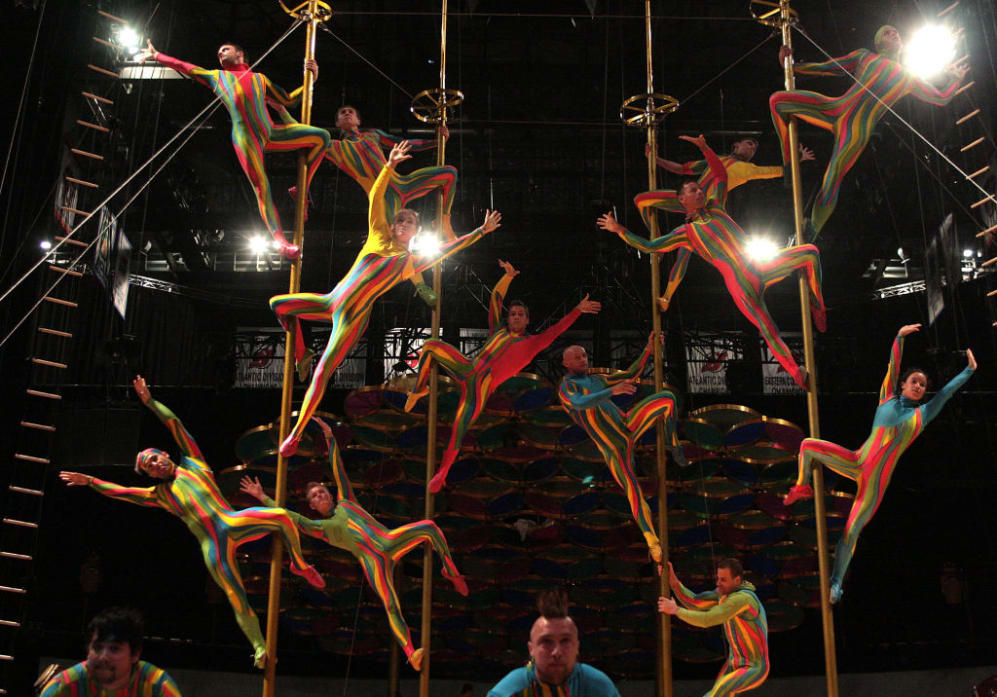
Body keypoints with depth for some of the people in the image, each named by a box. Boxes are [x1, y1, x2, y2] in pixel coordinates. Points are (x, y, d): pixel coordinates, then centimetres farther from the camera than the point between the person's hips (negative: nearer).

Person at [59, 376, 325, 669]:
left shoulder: (192, 462, 20)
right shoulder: (160, 494, 24)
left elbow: (175, 423, 16)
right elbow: (121, 491, 22)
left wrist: (149, 400, 16)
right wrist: (89, 481, 22)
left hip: (232, 522, -1)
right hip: (213, 548, 1)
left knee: (281, 516, -28)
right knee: (237, 600, -6)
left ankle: (299, 565, -5)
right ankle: (259, 649, 8)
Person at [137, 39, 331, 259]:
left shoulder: (259, 78, 31)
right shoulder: (216, 77, 29)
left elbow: (288, 100, 30)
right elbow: (183, 66, 35)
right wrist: (156, 56, 35)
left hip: (271, 132, 3)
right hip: (245, 137, -3)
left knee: (322, 136, -5)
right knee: (262, 188, -16)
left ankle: (302, 189, -1)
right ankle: (281, 241, -23)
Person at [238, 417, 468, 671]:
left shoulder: (345, 502, 29)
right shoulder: (321, 528, 22)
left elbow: (338, 469, 27)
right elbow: (291, 516, 14)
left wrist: (330, 437, 25)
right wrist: (263, 497, 16)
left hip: (390, 541, 3)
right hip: (372, 562, -3)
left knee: (429, 527, -21)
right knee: (391, 606, -22)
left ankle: (451, 571, -5)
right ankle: (410, 653, -30)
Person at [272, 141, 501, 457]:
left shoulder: (411, 262, 9)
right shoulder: (378, 235, 11)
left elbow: (448, 248, 14)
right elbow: (376, 197, 5)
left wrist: (481, 231, 14)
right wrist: (390, 165, -5)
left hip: (353, 317, -3)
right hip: (331, 300, 3)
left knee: (322, 373, -10)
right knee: (278, 303, -1)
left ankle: (296, 434, -8)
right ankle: (298, 349, 21)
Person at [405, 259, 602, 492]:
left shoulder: (531, 343, 14)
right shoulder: (498, 330, 22)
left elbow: (557, 329, 7)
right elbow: (496, 298, 23)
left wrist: (577, 310, -1)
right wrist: (508, 275, 16)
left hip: (482, 387, -4)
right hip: (467, 369, 4)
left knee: (458, 430, -12)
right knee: (431, 346, -14)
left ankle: (442, 472, 8)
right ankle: (419, 390, 4)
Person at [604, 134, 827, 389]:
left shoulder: (715, 207, 22)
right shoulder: (685, 232, 8)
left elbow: (721, 174, 22)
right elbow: (648, 246, 6)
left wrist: (704, 147, 13)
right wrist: (619, 230, 2)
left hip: (760, 268, 5)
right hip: (740, 286, -5)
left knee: (810, 252, -10)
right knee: (769, 331, -9)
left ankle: (817, 306, 4)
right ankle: (797, 374, 7)